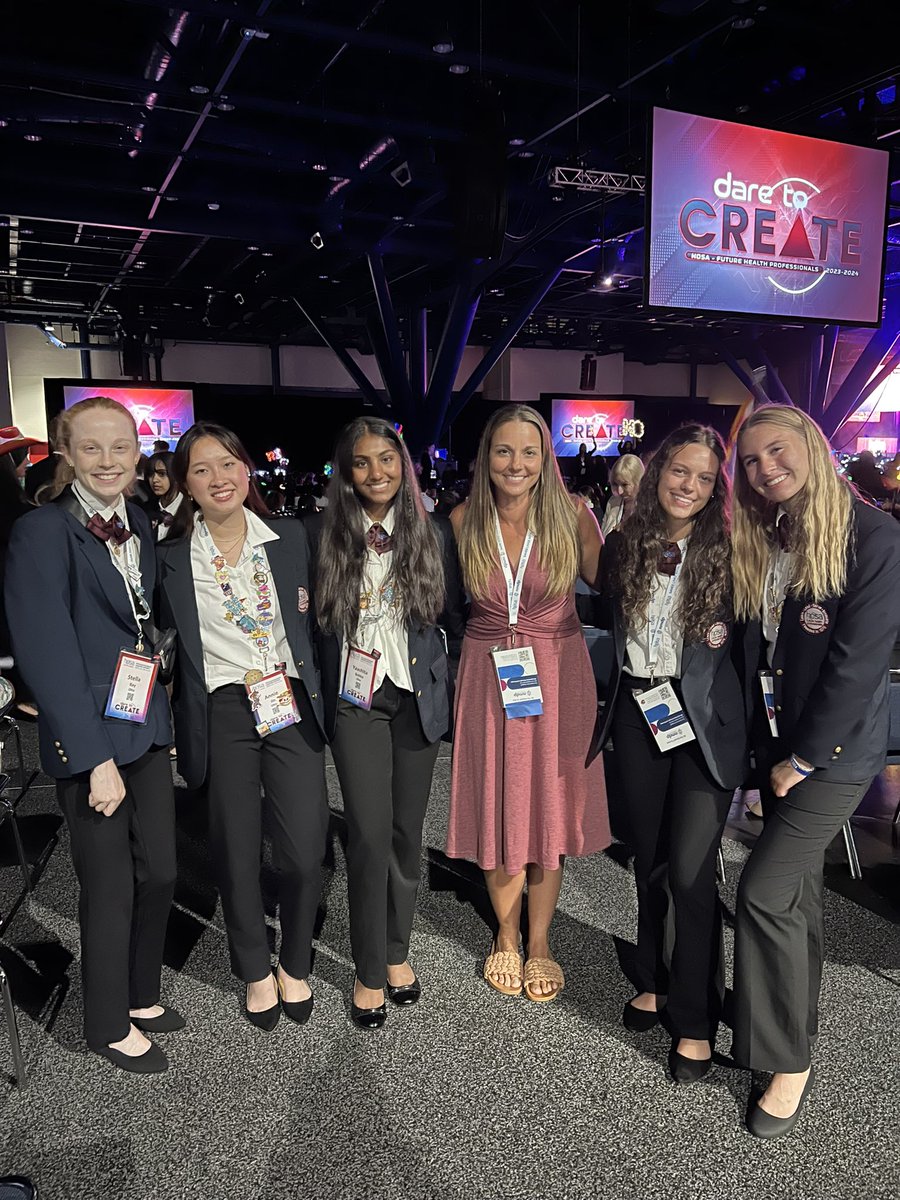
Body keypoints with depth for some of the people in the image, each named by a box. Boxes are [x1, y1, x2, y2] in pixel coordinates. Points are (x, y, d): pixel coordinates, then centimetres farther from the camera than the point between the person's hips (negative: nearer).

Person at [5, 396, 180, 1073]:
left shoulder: (141, 528, 7)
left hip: (146, 729, 6)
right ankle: (110, 1025, 31)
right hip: (88, 740, -6)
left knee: (160, 871, 14)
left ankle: (141, 996, 38)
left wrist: (160, 714, 3)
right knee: (110, 885, 8)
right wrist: (96, 758, -18)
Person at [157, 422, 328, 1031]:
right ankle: (255, 970, 34)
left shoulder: (292, 538, 3)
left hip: (292, 707, 1)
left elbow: (317, 621, 10)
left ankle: (295, 964, 28)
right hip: (221, 714, 0)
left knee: (304, 852, 0)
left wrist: (322, 693, 4)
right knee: (237, 854, 10)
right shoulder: (172, 558, 0)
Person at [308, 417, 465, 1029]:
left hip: (419, 697, 1)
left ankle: (398, 952, 31)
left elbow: (454, 613, 4)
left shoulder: (433, 530, 1)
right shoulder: (327, 534, -1)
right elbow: (312, 613, 5)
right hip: (355, 699, -1)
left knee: (408, 830, 11)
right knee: (370, 835, -1)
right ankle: (369, 972, 18)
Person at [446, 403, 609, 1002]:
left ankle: (539, 943, 28)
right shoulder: (464, 521, -2)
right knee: (497, 809, 9)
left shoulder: (572, 515, -5)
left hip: (557, 675, -1)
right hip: (488, 676, 1)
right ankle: (506, 937, 32)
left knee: (548, 807, 8)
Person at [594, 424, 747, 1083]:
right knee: (649, 857, 16)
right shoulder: (624, 544, 2)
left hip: (705, 719, -3)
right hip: (637, 712, 4)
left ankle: (696, 1019, 18)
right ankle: (654, 980, 38)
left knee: (690, 870, -4)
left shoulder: (728, 549, -7)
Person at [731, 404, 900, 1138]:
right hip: (776, 744, 6)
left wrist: (803, 759, -15)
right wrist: (768, 749, 5)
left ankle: (789, 1063, 9)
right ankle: (799, 1023, 36)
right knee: (798, 887, 17)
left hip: (835, 749, -6)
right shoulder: (757, 542, 6)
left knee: (765, 891, -9)